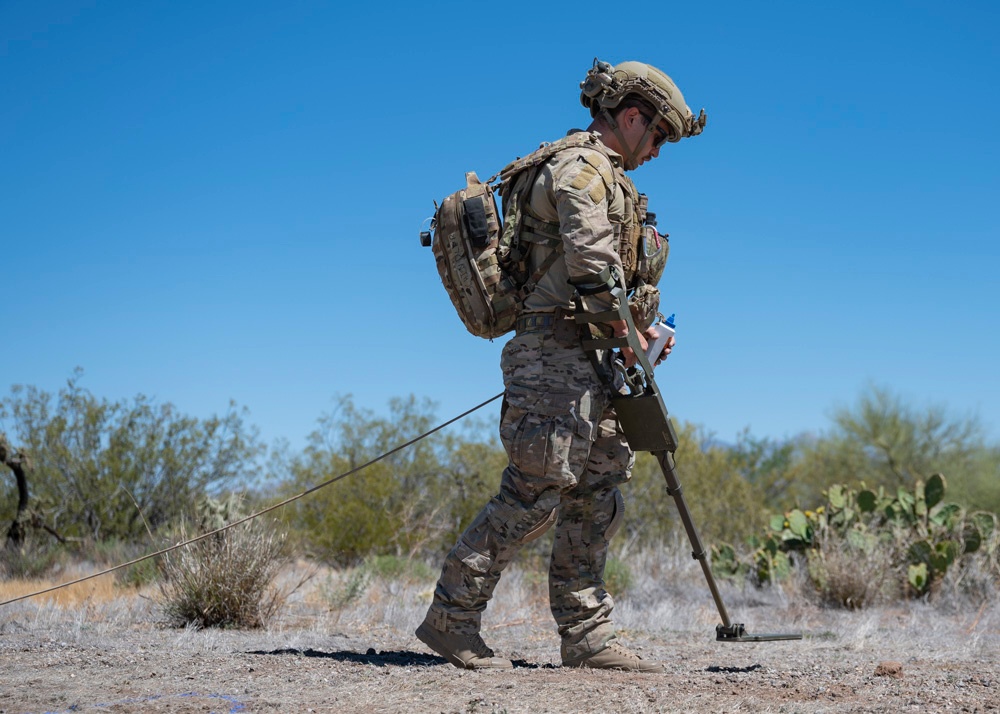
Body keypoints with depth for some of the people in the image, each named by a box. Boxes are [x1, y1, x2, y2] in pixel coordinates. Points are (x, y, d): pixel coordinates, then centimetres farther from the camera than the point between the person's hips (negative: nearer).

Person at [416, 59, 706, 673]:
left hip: (588, 365, 10)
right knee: (535, 494, -12)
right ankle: (451, 618, -5)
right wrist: (626, 336, -11)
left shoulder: (604, 177, 23)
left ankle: (587, 637, 13)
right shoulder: (582, 168, -9)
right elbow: (593, 266, -21)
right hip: (559, 353, -10)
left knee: (596, 499, 9)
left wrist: (646, 332, 13)